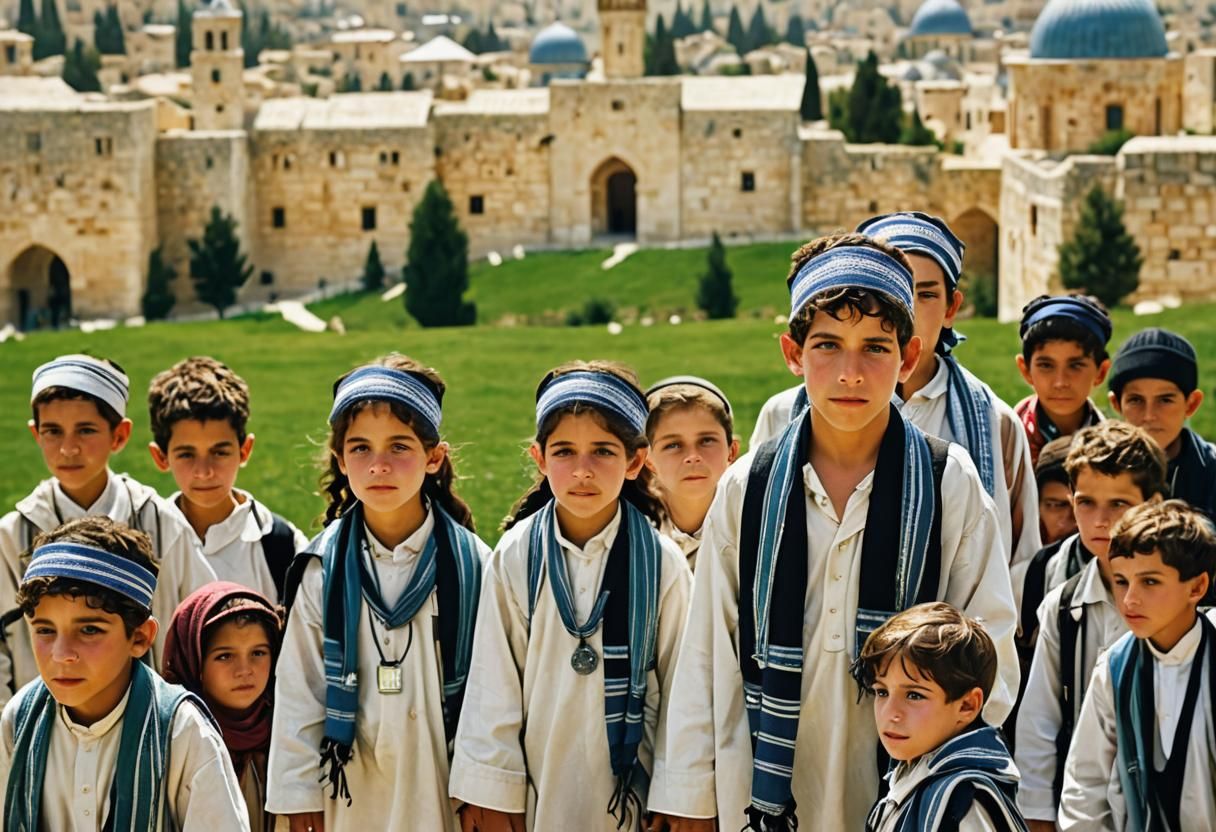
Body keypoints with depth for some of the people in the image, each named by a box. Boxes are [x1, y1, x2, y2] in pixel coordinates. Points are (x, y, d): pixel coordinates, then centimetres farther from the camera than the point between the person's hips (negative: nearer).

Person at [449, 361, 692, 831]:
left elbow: (680, 689, -2)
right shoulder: (515, 558, -5)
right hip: (538, 788, 1)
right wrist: (492, 792, -2)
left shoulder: (660, 563, -7)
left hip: (632, 791, -1)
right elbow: (494, 684, -2)